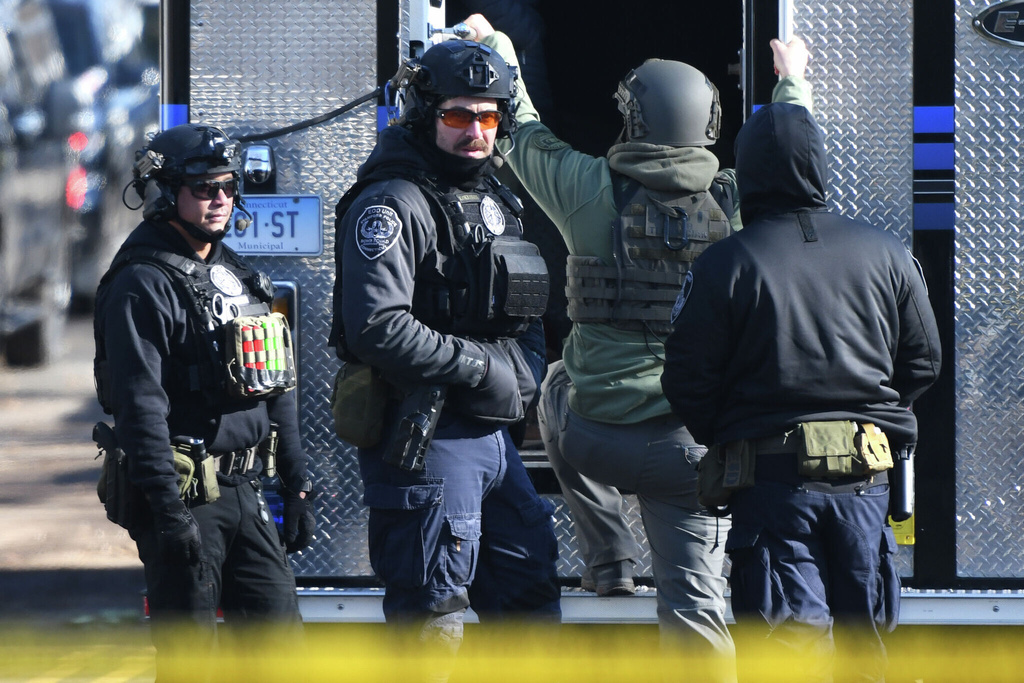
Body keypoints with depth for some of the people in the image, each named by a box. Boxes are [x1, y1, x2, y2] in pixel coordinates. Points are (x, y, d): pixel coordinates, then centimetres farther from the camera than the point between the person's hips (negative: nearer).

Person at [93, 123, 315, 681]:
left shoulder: (240, 277, 15)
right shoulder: (143, 284, -11)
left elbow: (276, 390, 21)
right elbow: (141, 406, -18)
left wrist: (296, 487, 15)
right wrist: (170, 512, -23)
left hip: (243, 491, 8)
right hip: (185, 494, -8)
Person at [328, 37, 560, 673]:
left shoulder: (494, 199, 16)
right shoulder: (394, 203, -14)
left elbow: (524, 311, 27)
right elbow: (377, 327, -25)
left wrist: (526, 371, 6)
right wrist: (479, 365, -18)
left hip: (492, 431, 9)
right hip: (423, 439, -9)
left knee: (531, 594, 15)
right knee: (431, 619, -5)